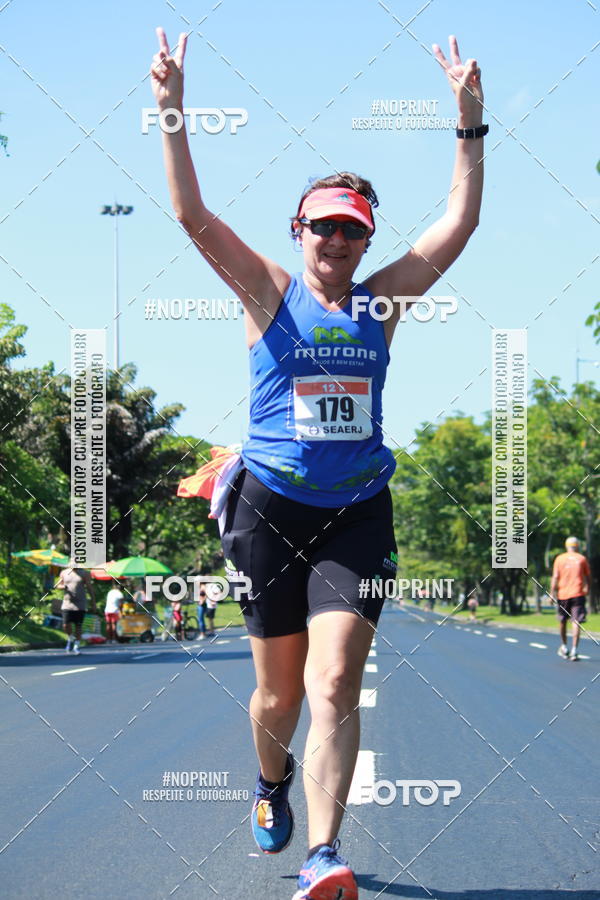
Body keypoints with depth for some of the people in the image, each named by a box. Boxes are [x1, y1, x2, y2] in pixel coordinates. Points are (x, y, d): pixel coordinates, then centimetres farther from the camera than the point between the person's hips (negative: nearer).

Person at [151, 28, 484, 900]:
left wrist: (470, 123, -5)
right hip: (272, 509, 0)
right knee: (280, 690, 12)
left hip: (357, 514, 0)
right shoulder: (270, 293, 2)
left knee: (335, 685, -15)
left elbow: (460, 221, 3)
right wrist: (173, 115, -16)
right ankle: (272, 785, 44)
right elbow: (193, 216, -8)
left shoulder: (382, 299, 8)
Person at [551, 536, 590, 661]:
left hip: (563, 594, 1)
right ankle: (574, 650, -15)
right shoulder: (582, 559, 4)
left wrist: (552, 593, -1)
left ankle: (564, 647, 27)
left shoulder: (560, 559, 4)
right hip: (578, 594, -1)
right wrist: (587, 589, 24)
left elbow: (555, 577, -2)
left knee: (562, 621, 18)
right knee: (576, 622, -5)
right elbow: (587, 577, 9)